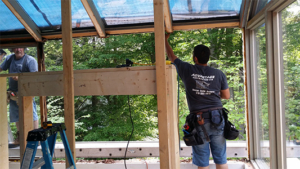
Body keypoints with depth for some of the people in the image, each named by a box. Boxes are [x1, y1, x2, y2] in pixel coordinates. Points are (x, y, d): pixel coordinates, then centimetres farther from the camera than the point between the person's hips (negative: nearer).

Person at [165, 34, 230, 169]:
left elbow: (171, 56, 12)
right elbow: (226, 96, 10)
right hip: (217, 118, 2)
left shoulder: (187, 70, -3)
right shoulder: (219, 74, 1)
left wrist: (165, 40, 27)